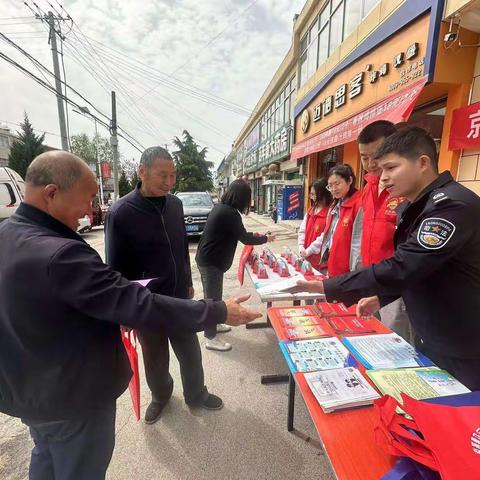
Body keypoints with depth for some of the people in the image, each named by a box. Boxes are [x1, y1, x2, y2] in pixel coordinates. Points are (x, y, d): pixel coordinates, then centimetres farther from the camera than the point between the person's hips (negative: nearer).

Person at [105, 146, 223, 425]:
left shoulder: (175, 204, -2)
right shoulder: (121, 213, -17)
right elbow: (116, 267, -11)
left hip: (179, 296, 4)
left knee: (190, 351, 18)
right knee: (155, 357, 19)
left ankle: (196, 394, 43)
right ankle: (160, 396, 47)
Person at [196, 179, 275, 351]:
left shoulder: (221, 207, 7)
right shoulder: (229, 213, -23)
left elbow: (237, 233, 20)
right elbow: (245, 239, -15)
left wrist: (253, 235, 21)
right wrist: (266, 238, -1)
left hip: (207, 259, 10)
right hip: (211, 262, -10)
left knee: (214, 295, 22)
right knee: (212, 298, 1)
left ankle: (214, 324, 39)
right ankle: (210, 338, 14)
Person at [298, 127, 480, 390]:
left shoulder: (453, 205, -26)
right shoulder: (412, 207, 4)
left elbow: (402, 267, -34)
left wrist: (326, 287, -31)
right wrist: (380, 297, 1)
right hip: (428, 339, 8)